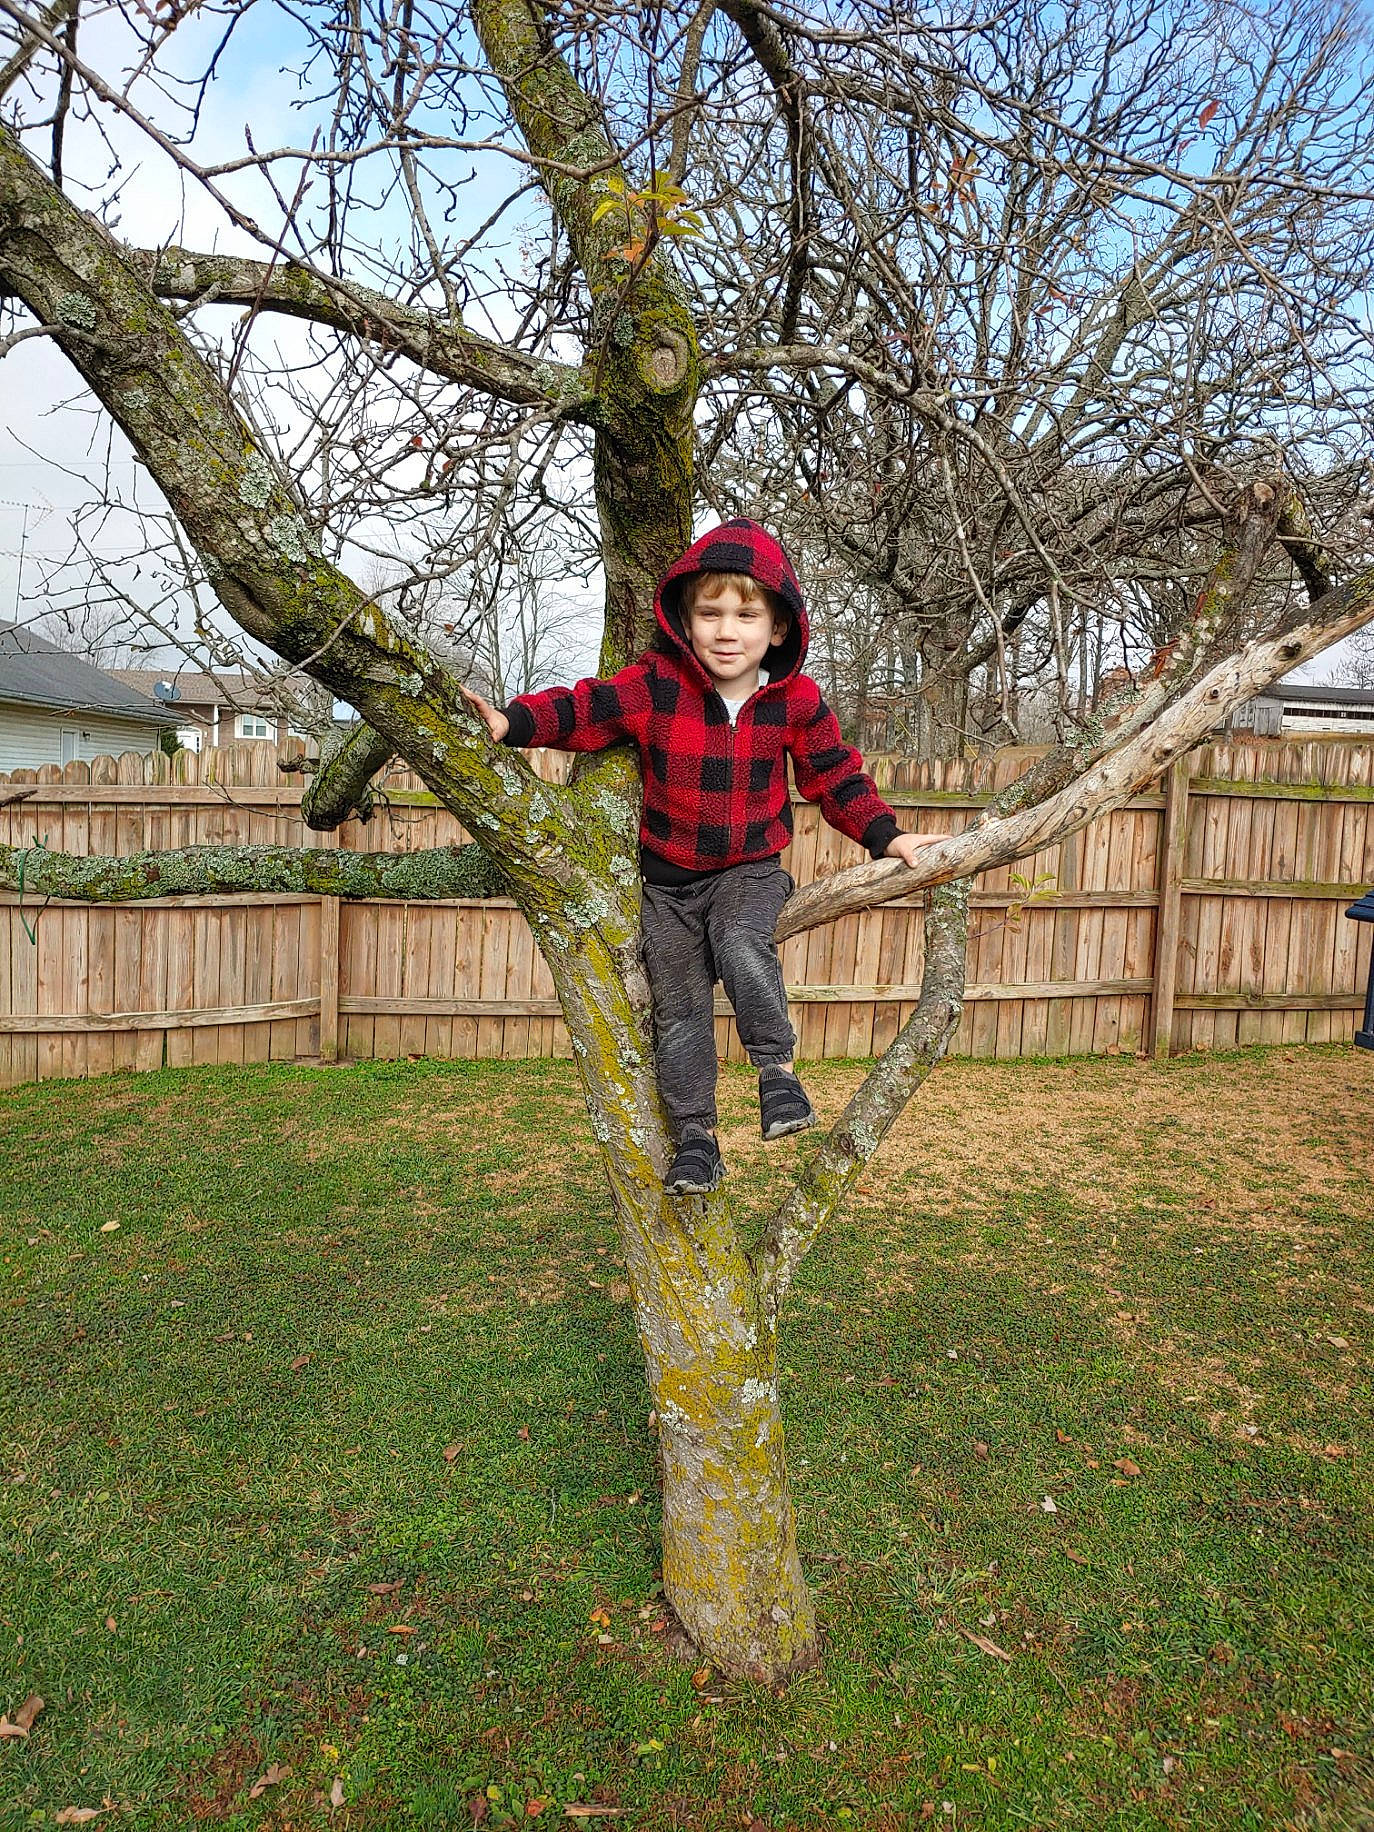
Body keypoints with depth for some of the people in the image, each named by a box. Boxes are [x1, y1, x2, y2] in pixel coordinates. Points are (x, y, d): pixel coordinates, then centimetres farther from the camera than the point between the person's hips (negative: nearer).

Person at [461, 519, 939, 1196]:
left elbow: (837, 776, 4)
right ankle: (694, 1135, 17)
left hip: (751, 867, -1)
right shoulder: (655, 684, -10)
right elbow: (584, 709, -8)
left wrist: (886, 836, -2)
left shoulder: (796, 700, -7)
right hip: (668, 877, 1)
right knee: (679, 1008, 4)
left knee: (742, 944, -34)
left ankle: (776, 1067, -13)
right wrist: (512, 721, -23)